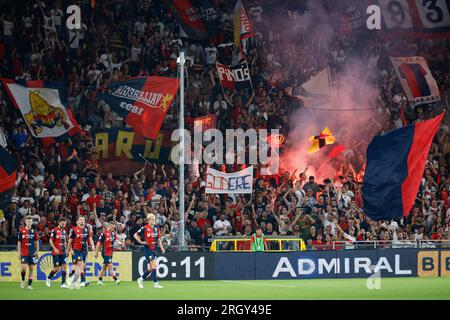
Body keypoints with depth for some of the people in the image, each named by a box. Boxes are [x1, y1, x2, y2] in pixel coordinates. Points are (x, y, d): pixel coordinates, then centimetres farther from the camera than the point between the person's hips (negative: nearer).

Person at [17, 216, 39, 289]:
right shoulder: (21, 231, 1)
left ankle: (29, 284, 6)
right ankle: (23, 280, 15)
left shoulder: (34, 231, 5)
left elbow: (36, 242, 10)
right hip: (24, 253, -2)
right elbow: (19, 242, 3)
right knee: (23, 268, -11)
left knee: (31, 269, 1)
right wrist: (19, 252, -2)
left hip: (32, 253, 2)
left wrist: (37, 251, 5)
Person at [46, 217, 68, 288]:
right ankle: (48, 278, 21)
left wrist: (65, 249, 13)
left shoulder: (64, 231, 13)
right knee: (57, 268, -5)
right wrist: (55, 249, -20)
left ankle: (63, 283, -4)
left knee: (64, 266, -6)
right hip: (56, 252, -6)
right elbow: (51, 241, -10)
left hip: (63, 252, 6)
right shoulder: (54, 230, -7)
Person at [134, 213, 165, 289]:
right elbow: (135, 235, -1)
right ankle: (155, 283, -9)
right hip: (148, 249, -6)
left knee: (151, 268, 8)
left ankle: (141, 279, 27)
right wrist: (141, 242, -10)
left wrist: (161, 247, 7)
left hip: (154, 249, 6)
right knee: (153, 266, -13)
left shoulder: (156, 228, 8)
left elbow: (158, 238, 16)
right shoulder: (144, 228, -8)